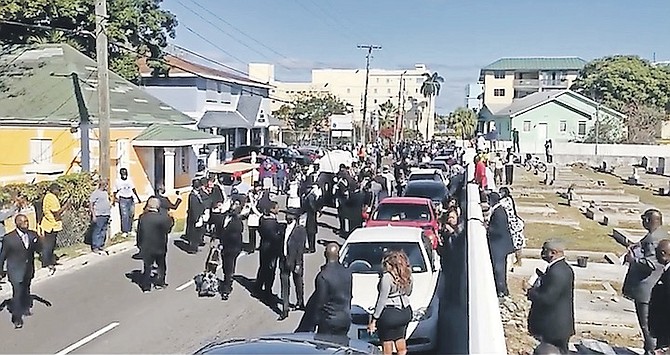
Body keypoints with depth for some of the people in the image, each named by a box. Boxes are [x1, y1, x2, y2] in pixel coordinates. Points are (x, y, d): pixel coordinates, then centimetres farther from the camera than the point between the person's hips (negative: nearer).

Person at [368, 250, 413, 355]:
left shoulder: (387, 277, -17)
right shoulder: (407, 276, 4)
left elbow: (382, 300, -16)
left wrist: (374, 320, -11)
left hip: (390, 314, -7)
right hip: (406, 312, 7)